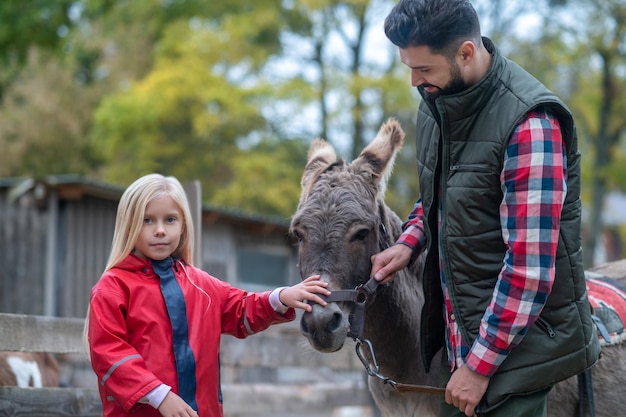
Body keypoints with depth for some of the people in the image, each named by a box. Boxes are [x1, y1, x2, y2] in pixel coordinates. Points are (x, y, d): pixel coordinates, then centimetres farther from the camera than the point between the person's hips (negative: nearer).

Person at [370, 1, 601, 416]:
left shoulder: (529, 122, -23)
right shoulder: (437, 103, 4)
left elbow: (530, 268, -24)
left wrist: (480, 366, -20)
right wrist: (408, 244, 1)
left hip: (518, 340, -8)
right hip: (459, 331, 8)